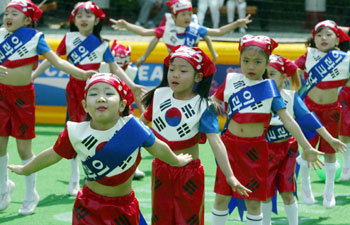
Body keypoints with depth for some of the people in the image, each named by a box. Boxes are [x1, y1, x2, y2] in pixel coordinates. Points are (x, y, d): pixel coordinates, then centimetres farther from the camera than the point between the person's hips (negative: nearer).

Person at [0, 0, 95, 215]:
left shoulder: (35, 38, -5)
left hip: (23, 94, -3)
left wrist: (82, 73, -19)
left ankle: (31, 195, 17)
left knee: (24, 147, 1)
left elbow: (58, 61, -8)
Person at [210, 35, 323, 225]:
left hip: (255, 150, -1)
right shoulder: (232, 80, 5)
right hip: (230, 144, 1)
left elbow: (287, 120, -2)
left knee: (253, 202, 2)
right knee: (221, 197, 3)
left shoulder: (269, 89, 1)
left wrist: (306, 147, -8)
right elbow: (213, 101, 19)